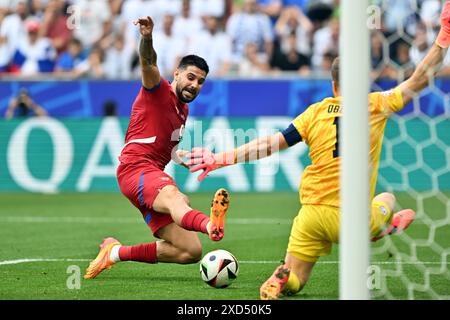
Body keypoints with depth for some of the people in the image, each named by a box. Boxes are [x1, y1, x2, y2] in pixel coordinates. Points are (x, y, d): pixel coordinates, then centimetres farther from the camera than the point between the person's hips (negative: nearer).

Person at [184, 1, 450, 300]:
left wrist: (221, 158, 7)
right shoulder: (376, 106, 0)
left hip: (311, 213, 1)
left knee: (292, 283, 10)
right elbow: (419, 80, 6)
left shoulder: (316, 112, 4)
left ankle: (278, 281, -21)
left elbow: (271, 144, 2)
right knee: (387, 199, 33)